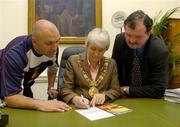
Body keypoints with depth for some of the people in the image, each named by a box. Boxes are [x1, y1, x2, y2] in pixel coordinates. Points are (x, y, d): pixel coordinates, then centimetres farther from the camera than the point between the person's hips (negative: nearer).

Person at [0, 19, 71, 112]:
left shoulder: (52, 48, -22)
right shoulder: (15, 54, -40)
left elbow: (53, 68, 2)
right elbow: (11, 98, -43)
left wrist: (51, 87, -9)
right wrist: (41, 104, -54)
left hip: (24, 85, 5)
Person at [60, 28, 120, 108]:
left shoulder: (111, 63, 6)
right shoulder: (73, 61, 0)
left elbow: (116, 90, 5)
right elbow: (65, 89, -2)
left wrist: (104, 95, -15)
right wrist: (75, 98, -23)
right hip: (79, 107, -2)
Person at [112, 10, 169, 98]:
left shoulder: (160, 51, -21)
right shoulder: (119, 40, -11)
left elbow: (159, 90, -19)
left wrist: (126, 90, -16)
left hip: (149, 101, -1)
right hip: (123, 98, 2)